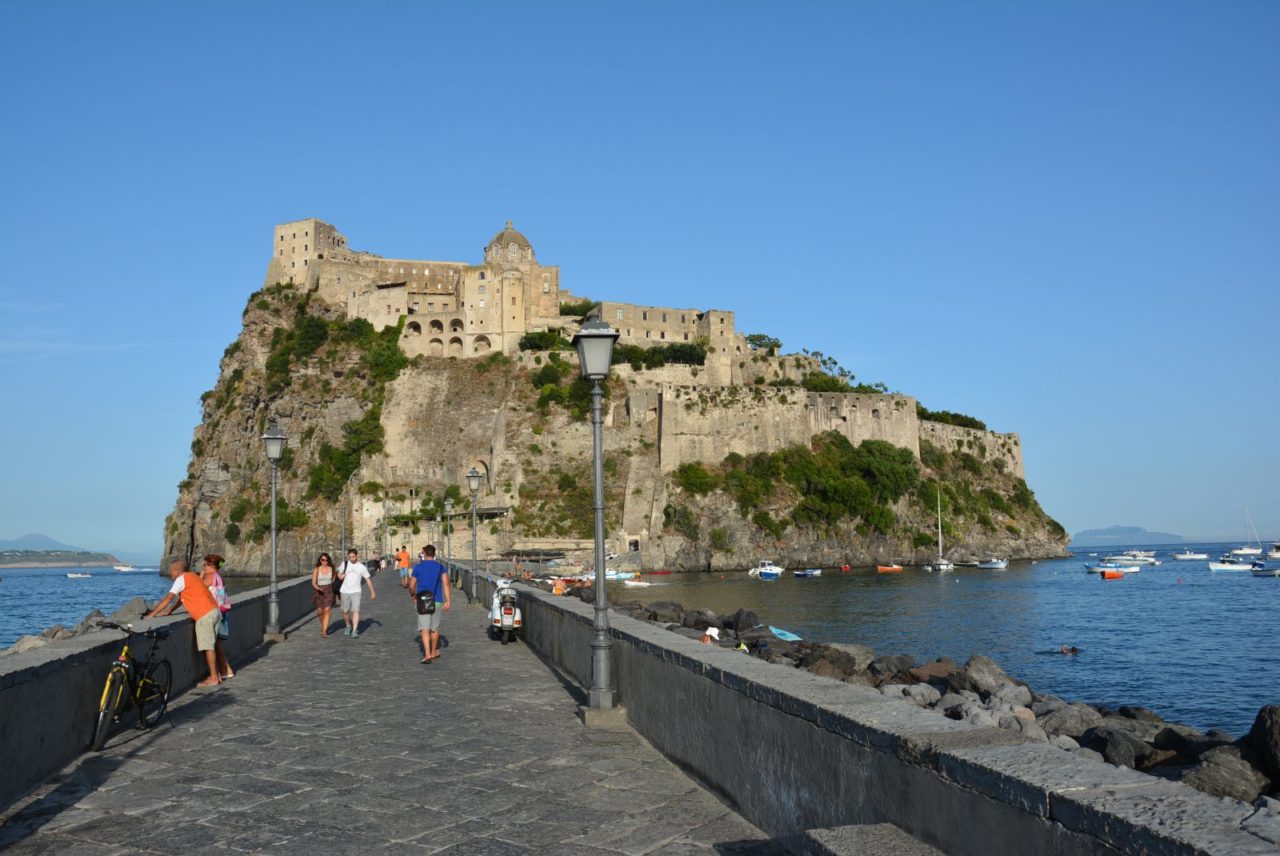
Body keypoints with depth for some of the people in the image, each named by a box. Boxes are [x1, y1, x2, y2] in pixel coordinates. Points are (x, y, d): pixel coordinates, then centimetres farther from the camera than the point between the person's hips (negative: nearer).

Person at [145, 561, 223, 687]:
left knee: (208, 647, -5)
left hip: (205, 615, -9)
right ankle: (215, 675, 16)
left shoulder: (181, 579, -6)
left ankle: (213, 678, -3)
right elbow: (181, 598, 26)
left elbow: (168, 598, -9)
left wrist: (152, 614, -4)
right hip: (214, 611, 9)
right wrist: (169, 611, 20)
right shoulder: (191, 576, 21)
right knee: (210, 646, 14)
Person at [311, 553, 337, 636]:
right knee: (320, 611, 3)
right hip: (319, 592, 0)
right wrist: (318, 588, -29)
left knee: (327, 610, -13)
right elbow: (313, 583, -10)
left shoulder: (331, 569, 0)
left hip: (329, 591, 0)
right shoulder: (316, 569, -6)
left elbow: (334, 577, 22)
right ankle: (323, 625, 33)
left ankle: (324, 631, -14)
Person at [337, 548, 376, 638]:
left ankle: (355, 631, -16)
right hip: (345, 592, 2)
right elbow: (339, 574, 18)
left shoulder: (362, 567, 0)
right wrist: (340, 576, -7)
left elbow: (368, 580, 6)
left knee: (356, 610, -14)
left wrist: (372, 592, 5)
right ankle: (348, 626, 34)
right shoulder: (344, 564, 4)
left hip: (356, 592, -2)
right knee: (345, 611, 9)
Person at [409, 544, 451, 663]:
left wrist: (412, 595, 23)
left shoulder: (417, 567, 1)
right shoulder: (441, 567, 2)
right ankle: (434, 652, 31)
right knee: (435, 628, 17)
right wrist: (448, 601, -14)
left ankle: (427, 654, -22)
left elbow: (411, 586, 3)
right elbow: (445, 583, -11)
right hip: (437, 601, 2)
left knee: (425, 628, -6)